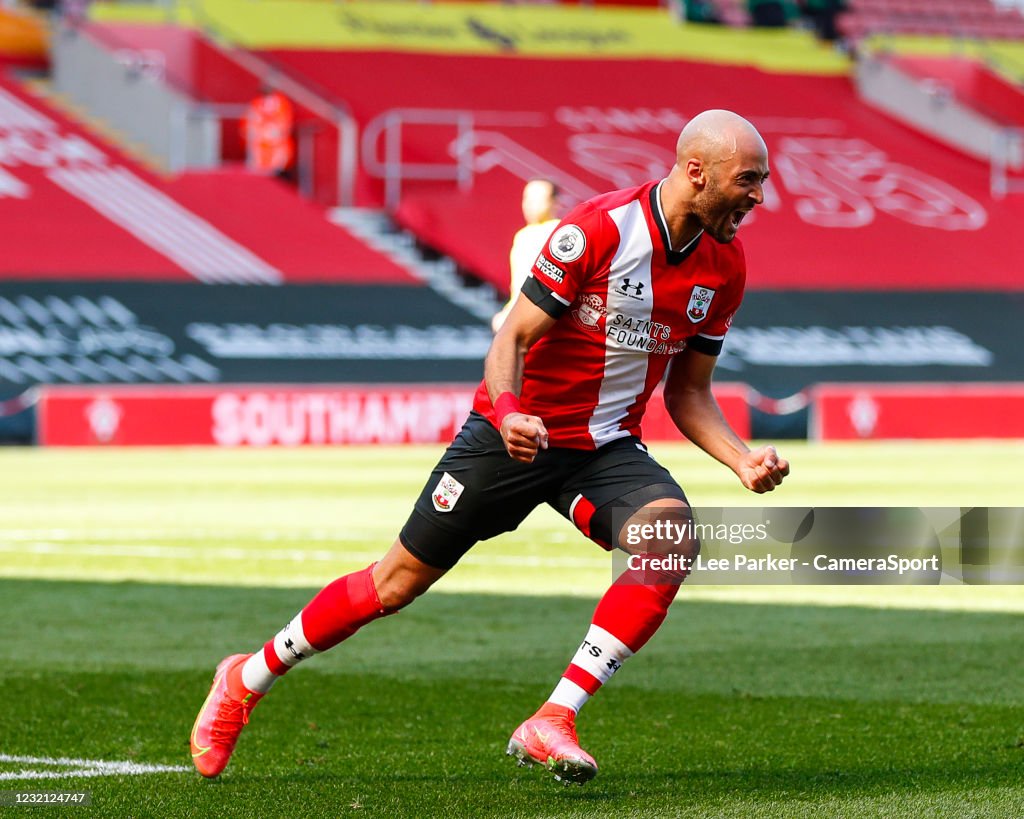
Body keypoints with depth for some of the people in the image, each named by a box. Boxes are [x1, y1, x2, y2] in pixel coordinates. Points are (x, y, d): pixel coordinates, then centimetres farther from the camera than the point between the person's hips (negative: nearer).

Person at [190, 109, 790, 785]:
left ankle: (554, 722, -25)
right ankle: (248, 679, 26)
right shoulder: (599, 229, -20)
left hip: (607, 448, 4)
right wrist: (508, 413, -36)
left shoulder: (725, 267, 0)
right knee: (401, 580, 3)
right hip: (519, 433, -4)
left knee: (673, 534, -27)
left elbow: (688, 392, 10)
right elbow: (514, 337, -17)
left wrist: (741, 459, -6)